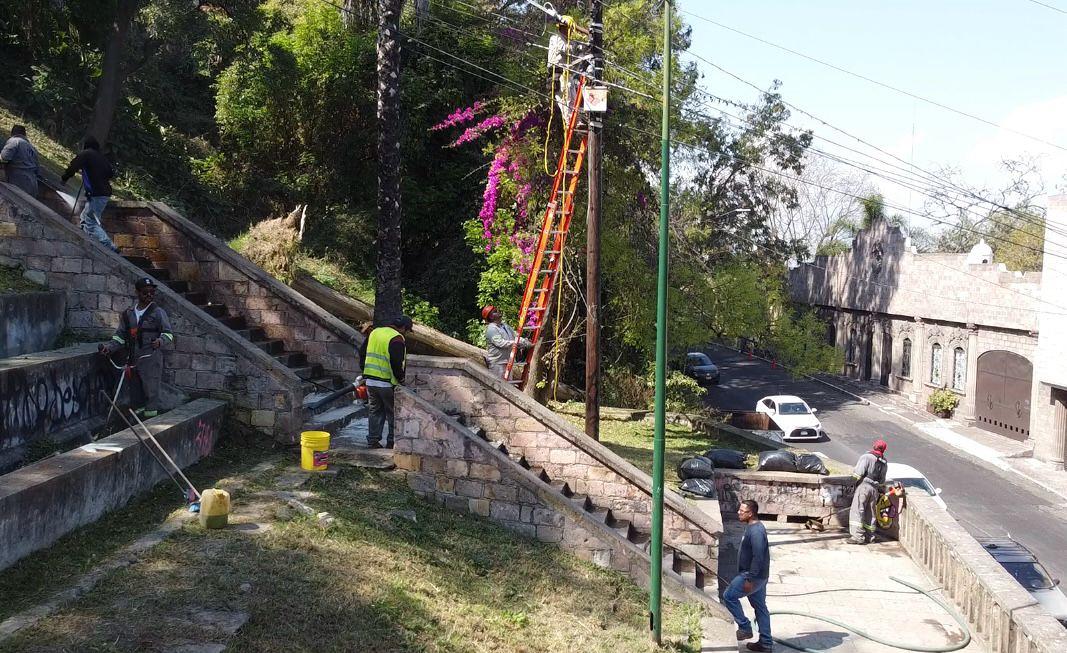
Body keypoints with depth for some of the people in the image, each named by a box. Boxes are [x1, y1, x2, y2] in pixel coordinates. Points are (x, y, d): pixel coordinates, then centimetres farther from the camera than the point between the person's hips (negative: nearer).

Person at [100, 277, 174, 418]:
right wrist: (109, 348, 0)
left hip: (151, 360, -5)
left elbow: (168, 332, -4)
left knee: (151, 392, -9)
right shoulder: (128, 314, 14)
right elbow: (120, 336, 16)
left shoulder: (158, 312, 0)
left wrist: (160, 341, -25)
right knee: (136, 394, 13)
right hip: (132, 360, 5)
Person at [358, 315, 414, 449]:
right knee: (394, 413, 6)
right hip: (387, 383, -7)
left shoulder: (374, 332, 11)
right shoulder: (397, 339, -14)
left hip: (370, 381, 7)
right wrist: (401, 379, -7)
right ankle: (392, 442, 9)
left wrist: (365, 370, 23)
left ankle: (373, 440, 16)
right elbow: (396, 363, -20)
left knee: (375, 411, 15)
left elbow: (362, 352, 17)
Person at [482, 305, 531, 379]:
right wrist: (512, 343, -33)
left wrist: (526, 343, -1)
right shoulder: (491, 329, -13)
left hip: (507, 361, 9)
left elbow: (515, 336, 13)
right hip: (497, 362, -9)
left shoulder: (505, 326, 16)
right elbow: (500, 342, -24)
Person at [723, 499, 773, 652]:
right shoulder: (752, 527, 10)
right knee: (760, 606, 14)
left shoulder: (756, 531, -23)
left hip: (754, 576, -10)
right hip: (757, 576, 10)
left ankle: (745, 628, 6)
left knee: (729, 596, -2)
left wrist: (749, 579, -25)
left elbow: (758, 557, -27)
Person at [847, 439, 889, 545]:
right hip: (875, 488, 7)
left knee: (857, 511, -6)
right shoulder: (884, 463, 14)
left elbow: (857, 473, -14)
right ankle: (869, 536, 17)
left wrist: (854, 473, 5)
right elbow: (882, 480, 17)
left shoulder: (866, 457, -8)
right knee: (870, 513, 14)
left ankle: (858, 536, -12)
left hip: (864, 485, -7)